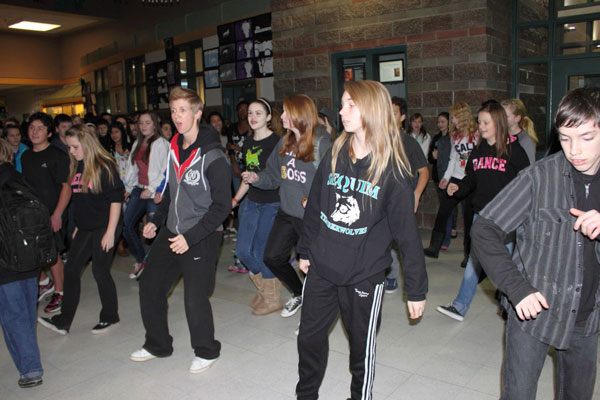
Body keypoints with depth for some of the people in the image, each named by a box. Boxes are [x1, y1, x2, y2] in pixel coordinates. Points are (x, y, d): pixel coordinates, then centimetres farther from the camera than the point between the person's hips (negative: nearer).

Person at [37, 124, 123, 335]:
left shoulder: (105, 166, -13)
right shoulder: (76, 167, 8)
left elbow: (116, 199, -15)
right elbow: (78, 200, 16)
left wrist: (110, 232, -17)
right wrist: (78, 226, 17)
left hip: (104, 227, -7)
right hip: (85, 228, 7)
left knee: (100, 270, 0)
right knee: (71, 269, 7)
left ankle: (110, 317, 19)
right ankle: (63, 321, 17)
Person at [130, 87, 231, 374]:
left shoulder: (212, 156, -16)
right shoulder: (174, 149, 7)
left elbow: (222, 206, -17)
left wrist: (191, 237, -21)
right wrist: (156, 220, 11)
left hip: (201, 238, -7)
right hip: (171, 232, 8)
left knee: (195, 298, -5)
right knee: (149, 286, 12)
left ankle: (206, 351, 22)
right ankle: (157, 345, 33)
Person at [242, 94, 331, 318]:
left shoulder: (322, 144, -17)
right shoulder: (285, 143, 5)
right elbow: (273, 176, 12)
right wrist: (257, 178, -6)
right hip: (286, 213, 7)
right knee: (272, 257, 14)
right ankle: (299, 293, 40)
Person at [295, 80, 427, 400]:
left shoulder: (392, 169, -12)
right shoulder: (335, 155, 0)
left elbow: (407, 232, -11)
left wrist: (416, 289, -9)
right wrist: (305, 250, 14)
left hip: (364, 276, -4)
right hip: (322, 268, 4)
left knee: (362, 347, 14)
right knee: (309, 337, 16)